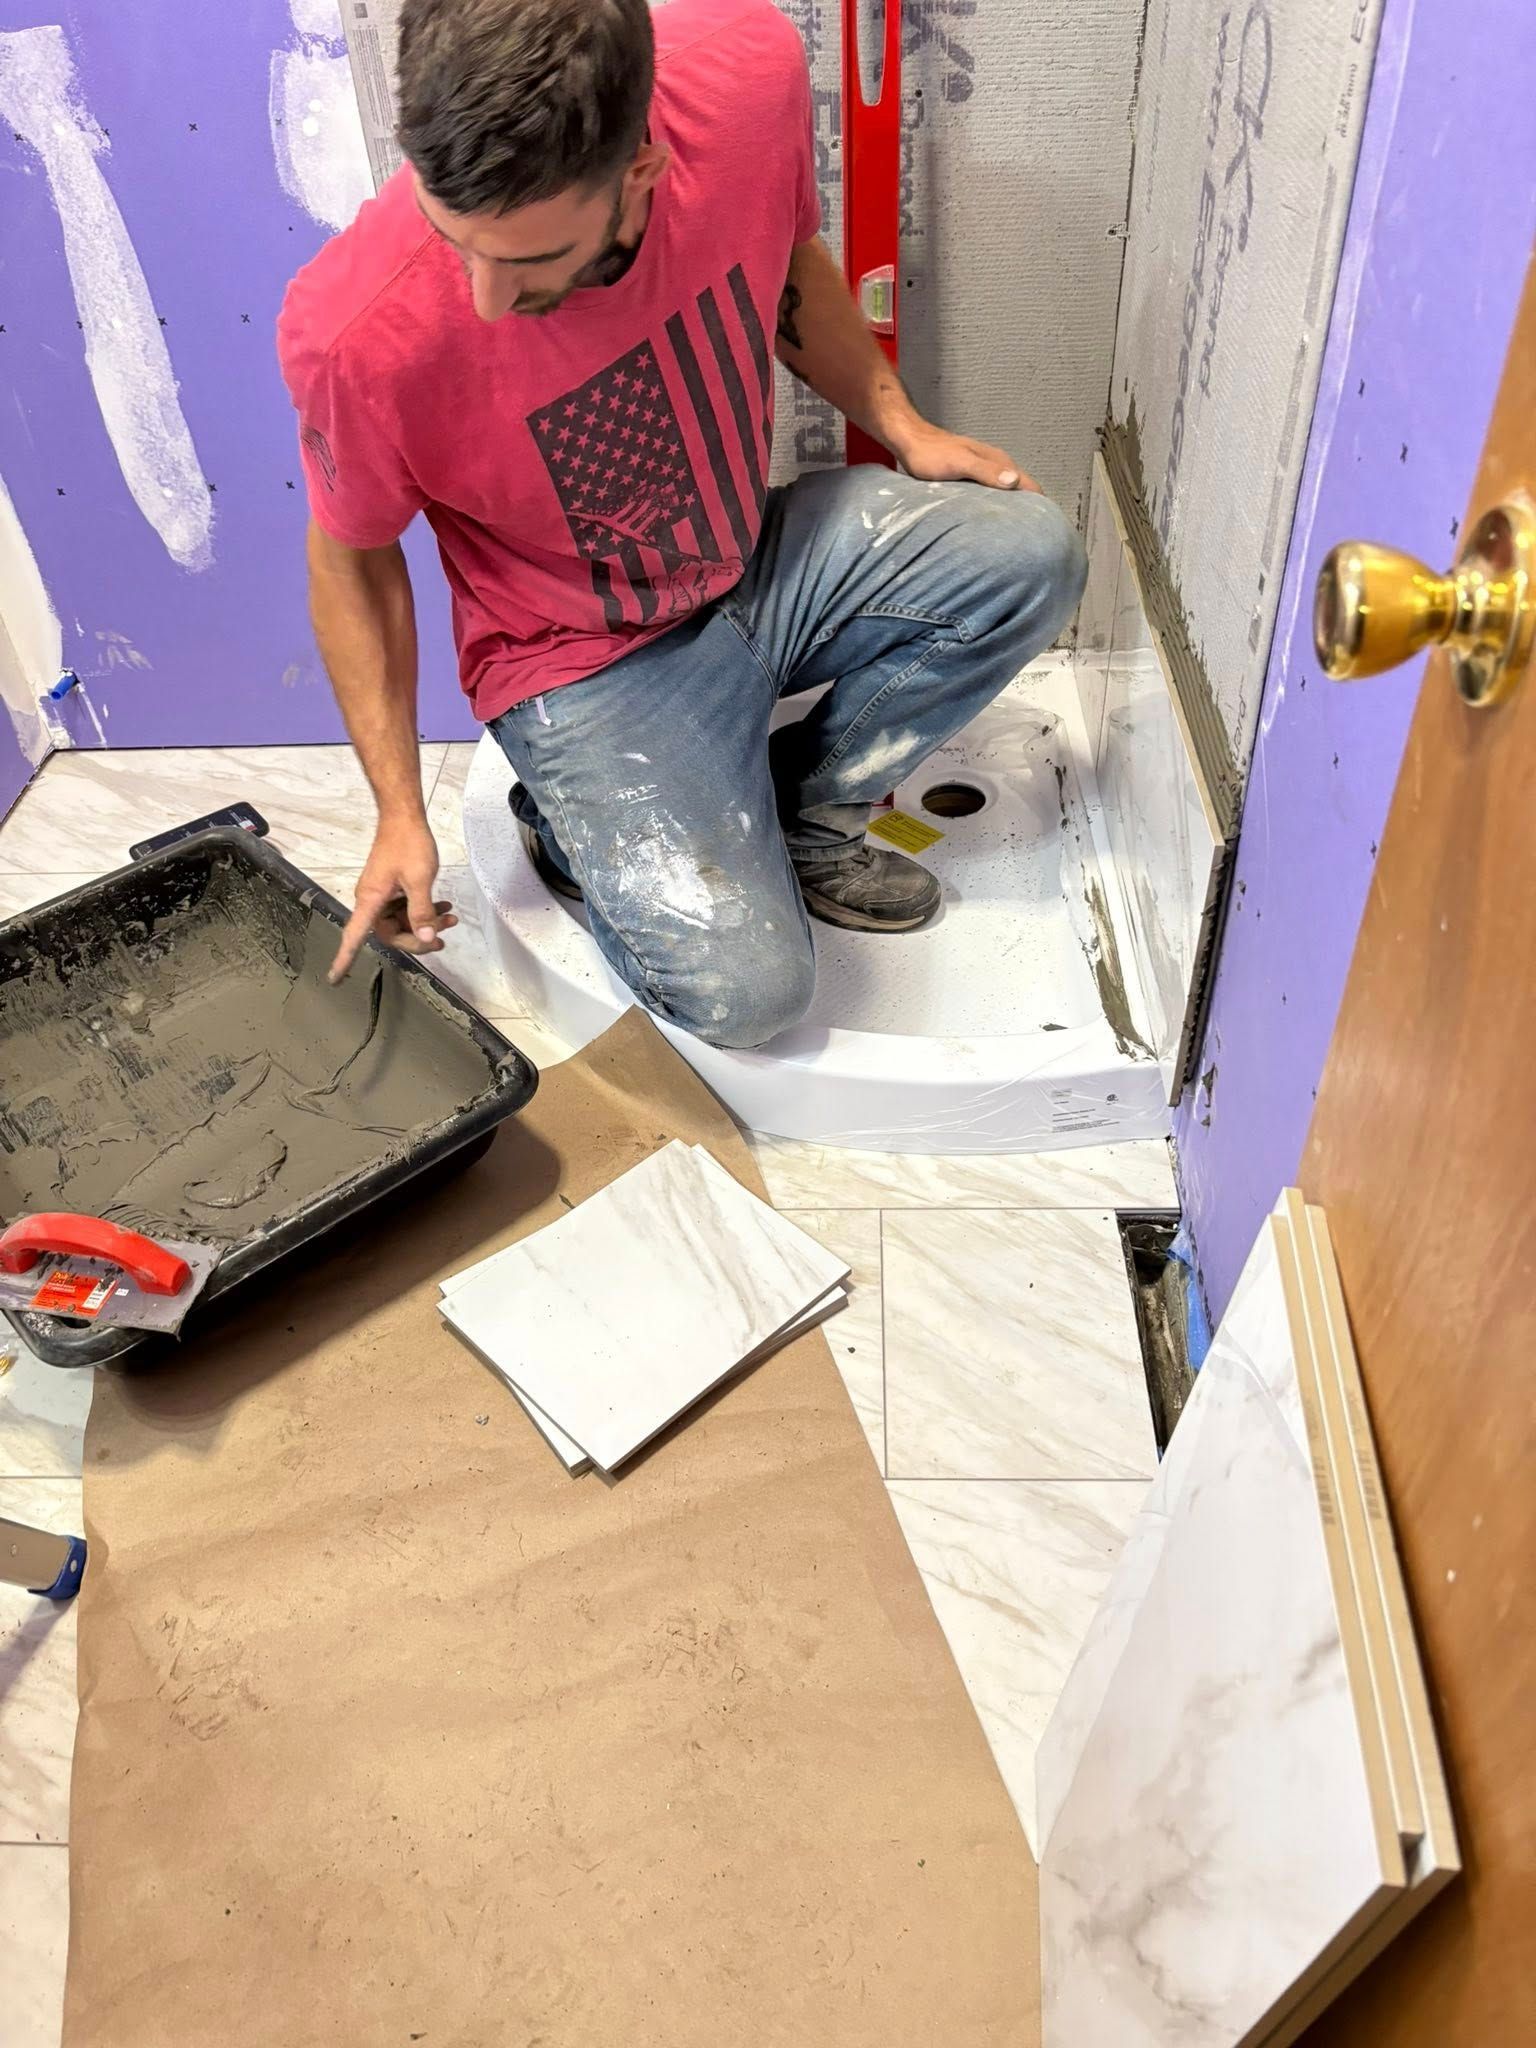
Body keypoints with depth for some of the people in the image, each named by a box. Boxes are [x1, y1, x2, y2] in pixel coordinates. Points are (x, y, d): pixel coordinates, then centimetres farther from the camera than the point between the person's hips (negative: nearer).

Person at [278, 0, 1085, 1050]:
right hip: (587, 663, -4)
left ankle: (796, 816, 5)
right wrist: (401, 815, -9)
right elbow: (352, 557, -11)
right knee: (746, 988, -19)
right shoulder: (354, 328, -30)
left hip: (757, 559, 5)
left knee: (1032, 555, -14)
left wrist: (905, 430, -2)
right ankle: (578, 822, 13)